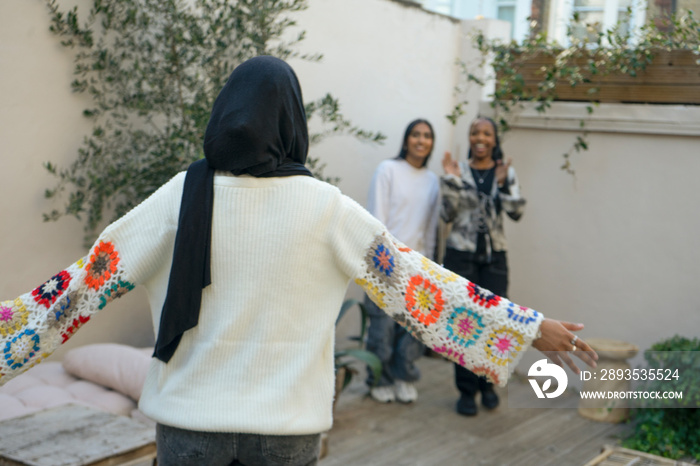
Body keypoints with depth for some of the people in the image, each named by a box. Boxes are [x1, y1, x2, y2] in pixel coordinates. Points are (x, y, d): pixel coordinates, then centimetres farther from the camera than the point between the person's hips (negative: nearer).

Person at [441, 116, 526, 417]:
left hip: (494, 257, 1)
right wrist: (451, 180, -13)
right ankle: (467, 390, 13)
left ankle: (487, 383, 21)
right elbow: (447, 215, -4)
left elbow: (517, 212, -4)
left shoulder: (506, 172, 5)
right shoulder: (458, 171, 1)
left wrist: (502, 184, -18)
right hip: (460, 255, -1)